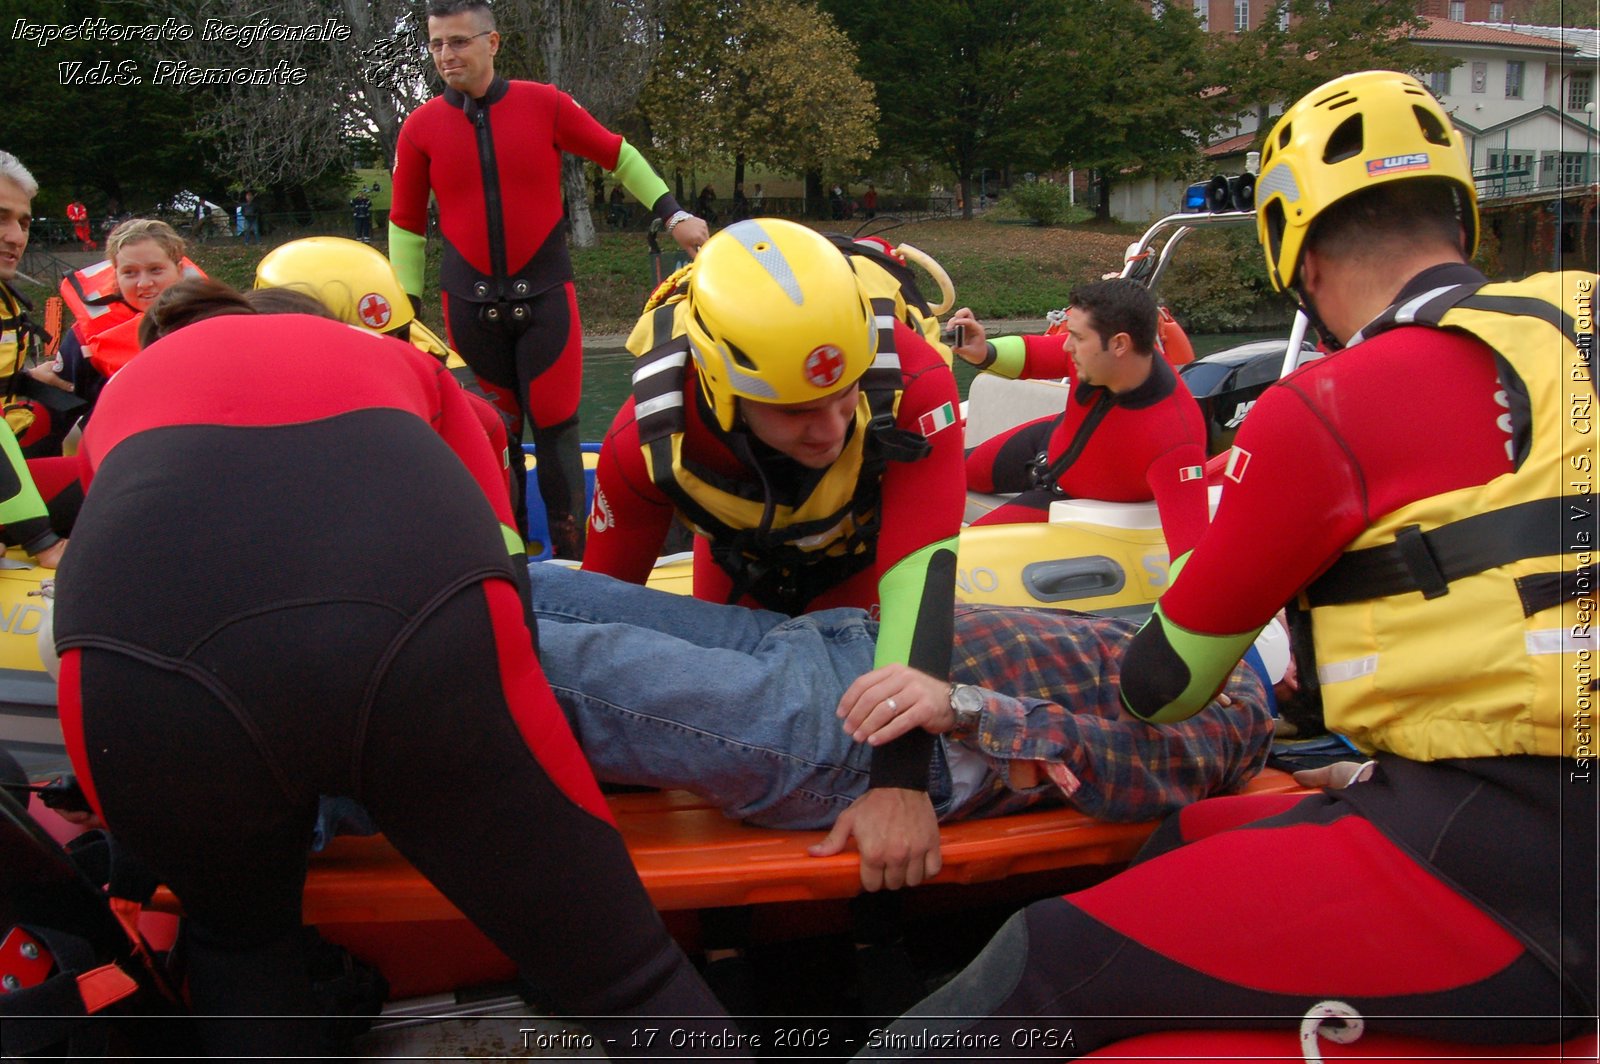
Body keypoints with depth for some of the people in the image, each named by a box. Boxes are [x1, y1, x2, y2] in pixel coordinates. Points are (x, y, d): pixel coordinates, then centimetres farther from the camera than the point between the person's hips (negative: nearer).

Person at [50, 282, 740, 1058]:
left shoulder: (120, 395, 40)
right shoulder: (397, 362, 38)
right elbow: (503, 556, 27)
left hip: (142, 663, 1)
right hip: (419, 631, 0)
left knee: (237, 941, 34)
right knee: (626, 981, 14)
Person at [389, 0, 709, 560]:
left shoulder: (545, 105, -4)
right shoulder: (421, 127, 0)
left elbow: (618, 155, 7)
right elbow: (406, 224, 8)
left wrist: (672, 214, 1)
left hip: (544, 295, -1)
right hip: (470, 302, 1)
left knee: (556, 424, -1)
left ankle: (571, 550, 9)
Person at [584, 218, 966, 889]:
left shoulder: (911, 383, -45)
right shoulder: (647, 442, -39)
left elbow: (919, 571, -51)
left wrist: (900, 778, -58)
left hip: (861, 551, 0)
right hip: (740, 562, 1)